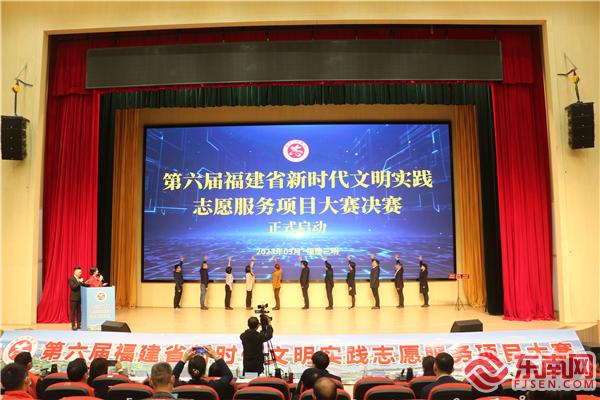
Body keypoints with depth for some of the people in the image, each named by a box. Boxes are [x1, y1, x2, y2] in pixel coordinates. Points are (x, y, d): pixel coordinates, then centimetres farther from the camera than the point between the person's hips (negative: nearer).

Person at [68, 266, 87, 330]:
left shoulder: (80, 279, 12)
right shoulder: (71, 279, -9)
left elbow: (84, 286, 13)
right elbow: (73, 287, -21)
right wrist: (79, 282, -23)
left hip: (80, 298, 6)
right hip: (74, 298, -6)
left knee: (79, 312, 8)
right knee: (73, 312, 0)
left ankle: (79, 325, 14)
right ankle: (73, 325, 5)